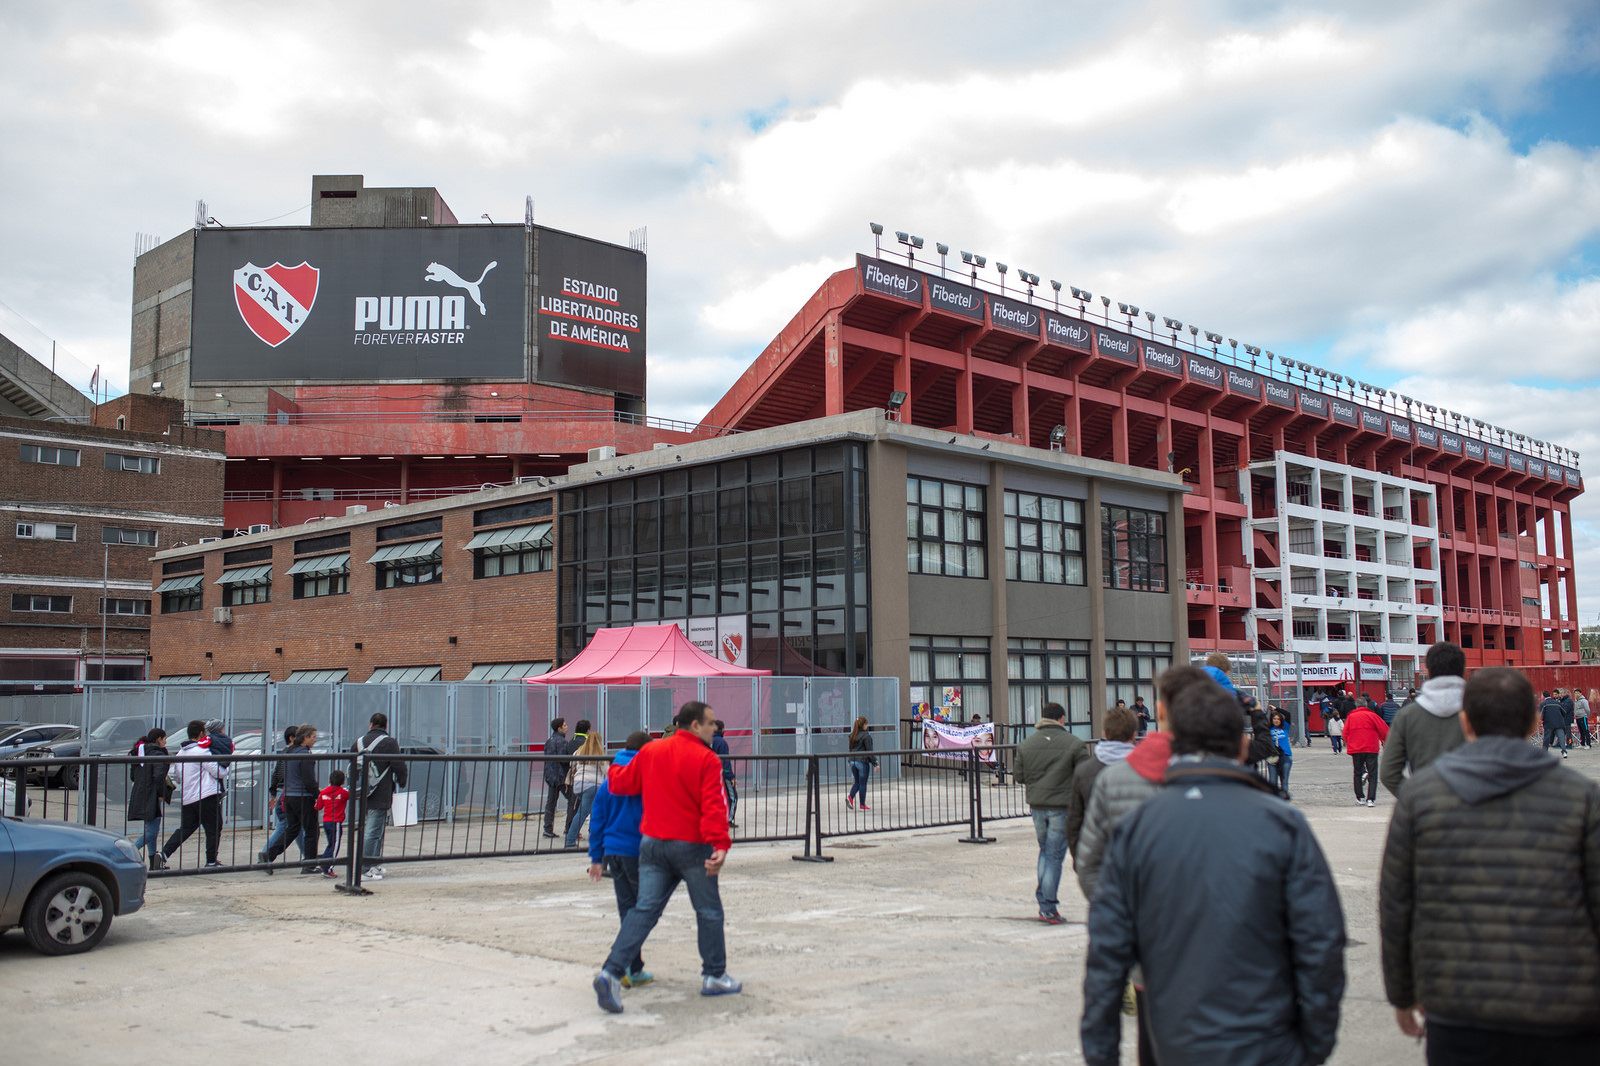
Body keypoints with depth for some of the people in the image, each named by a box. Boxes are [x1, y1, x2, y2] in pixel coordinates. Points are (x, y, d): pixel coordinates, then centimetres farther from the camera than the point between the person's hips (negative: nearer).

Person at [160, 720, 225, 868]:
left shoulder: (180, 753, 14)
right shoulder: (202, 751, -11)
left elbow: (177, 776, 23)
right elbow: (218, 772, -13)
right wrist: (224, 768, 7)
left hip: (187, 799, 7)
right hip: (207, 796, -7)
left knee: (185, 828, 15)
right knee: (213, 828, 4)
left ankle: (163, 854, 4)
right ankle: (211, 861, 6)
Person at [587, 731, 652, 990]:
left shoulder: (609, 782, 9)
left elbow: (597, 821, 11)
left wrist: (596, 857, 17)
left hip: (612, 852, 6)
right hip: (637, 852, -6)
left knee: (627, 908, 12)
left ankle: (634, 970, 14)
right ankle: (629, 966, -6)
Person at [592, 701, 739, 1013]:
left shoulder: (650, 752, 6)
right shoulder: (707, 759, -11)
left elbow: (621, 783, 15)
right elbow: (714, 806, -21)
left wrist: (613, 771, 37)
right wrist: (719, 845, -27)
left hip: (652, 844, 5)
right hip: (691, 846, -5)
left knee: (644, 910, 4)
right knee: (709, 911, 11)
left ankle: (611, 972, -9)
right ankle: (714, 977, 21)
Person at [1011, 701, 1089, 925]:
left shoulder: (1026, 745, 3)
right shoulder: (1074, 744, -9)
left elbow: (1019, 777, 6)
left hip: (1037, 806, 4)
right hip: (1062, 806, -4)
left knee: (1045, 850, 21)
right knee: (1055, 855, 2)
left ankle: (1044, 899, 13)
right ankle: (1048, 908, 4)